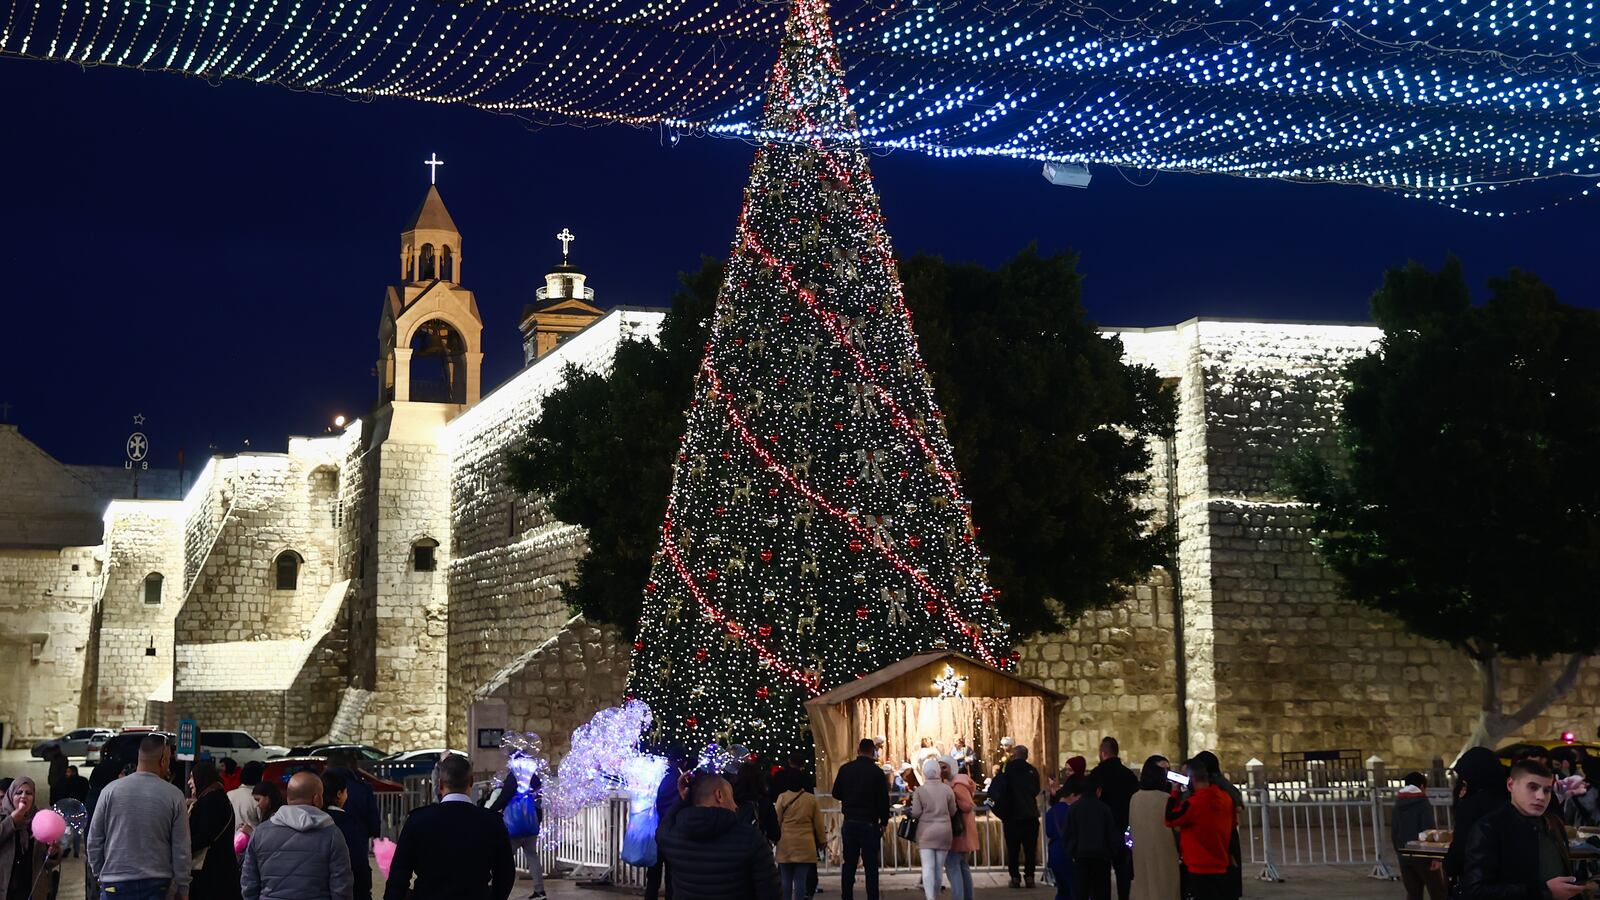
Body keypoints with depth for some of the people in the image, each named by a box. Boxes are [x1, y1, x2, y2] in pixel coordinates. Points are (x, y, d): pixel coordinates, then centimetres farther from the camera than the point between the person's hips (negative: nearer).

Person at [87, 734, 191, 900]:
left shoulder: (111, 790, -2)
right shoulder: (174, 796, -4)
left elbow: (94, 841, 3)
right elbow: (181, 849, -1)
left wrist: (98, 874, 16)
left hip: (116, 886, 0)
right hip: (158, 885, 0)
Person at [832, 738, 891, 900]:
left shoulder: (845, 769, 0)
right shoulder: (877, 772, -8)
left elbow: (836, 794, 8)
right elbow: (884, 800, -5)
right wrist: (884, 822, 7)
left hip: (849, 822, 3)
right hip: (870, 824, -3)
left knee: (848, 863, 9)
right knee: (871, 865, 1)